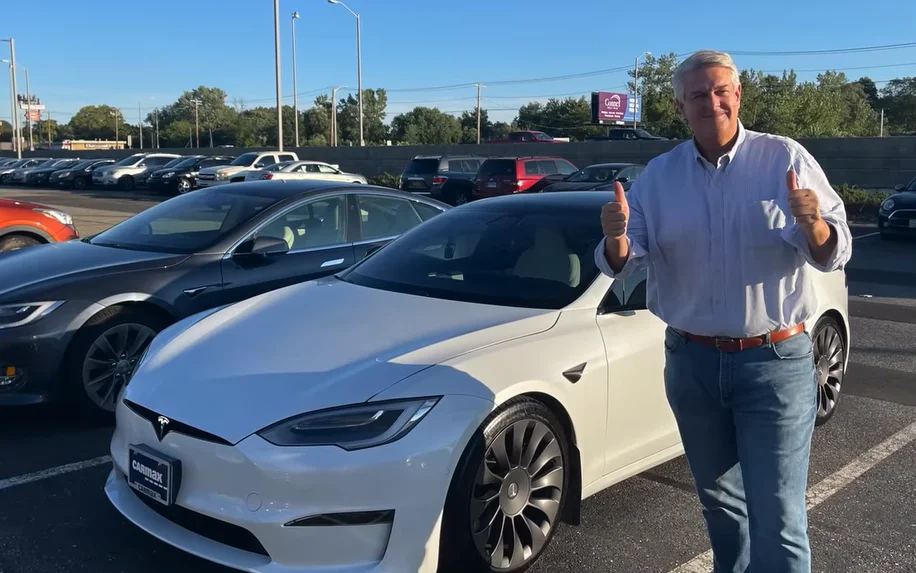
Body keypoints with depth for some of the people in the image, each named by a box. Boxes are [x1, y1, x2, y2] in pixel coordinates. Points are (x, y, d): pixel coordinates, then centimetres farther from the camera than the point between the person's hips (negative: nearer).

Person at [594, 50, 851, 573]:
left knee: (776, 516, -2)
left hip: (774, 360, -3)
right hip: (690, 362, 4)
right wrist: (616, 240, -23)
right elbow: (623, 266, 0)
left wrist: (813, 225, -31)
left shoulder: (786, 159, -5)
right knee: (719, 500, 20)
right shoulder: (659, 175, 3)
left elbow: (834, 255, -8)